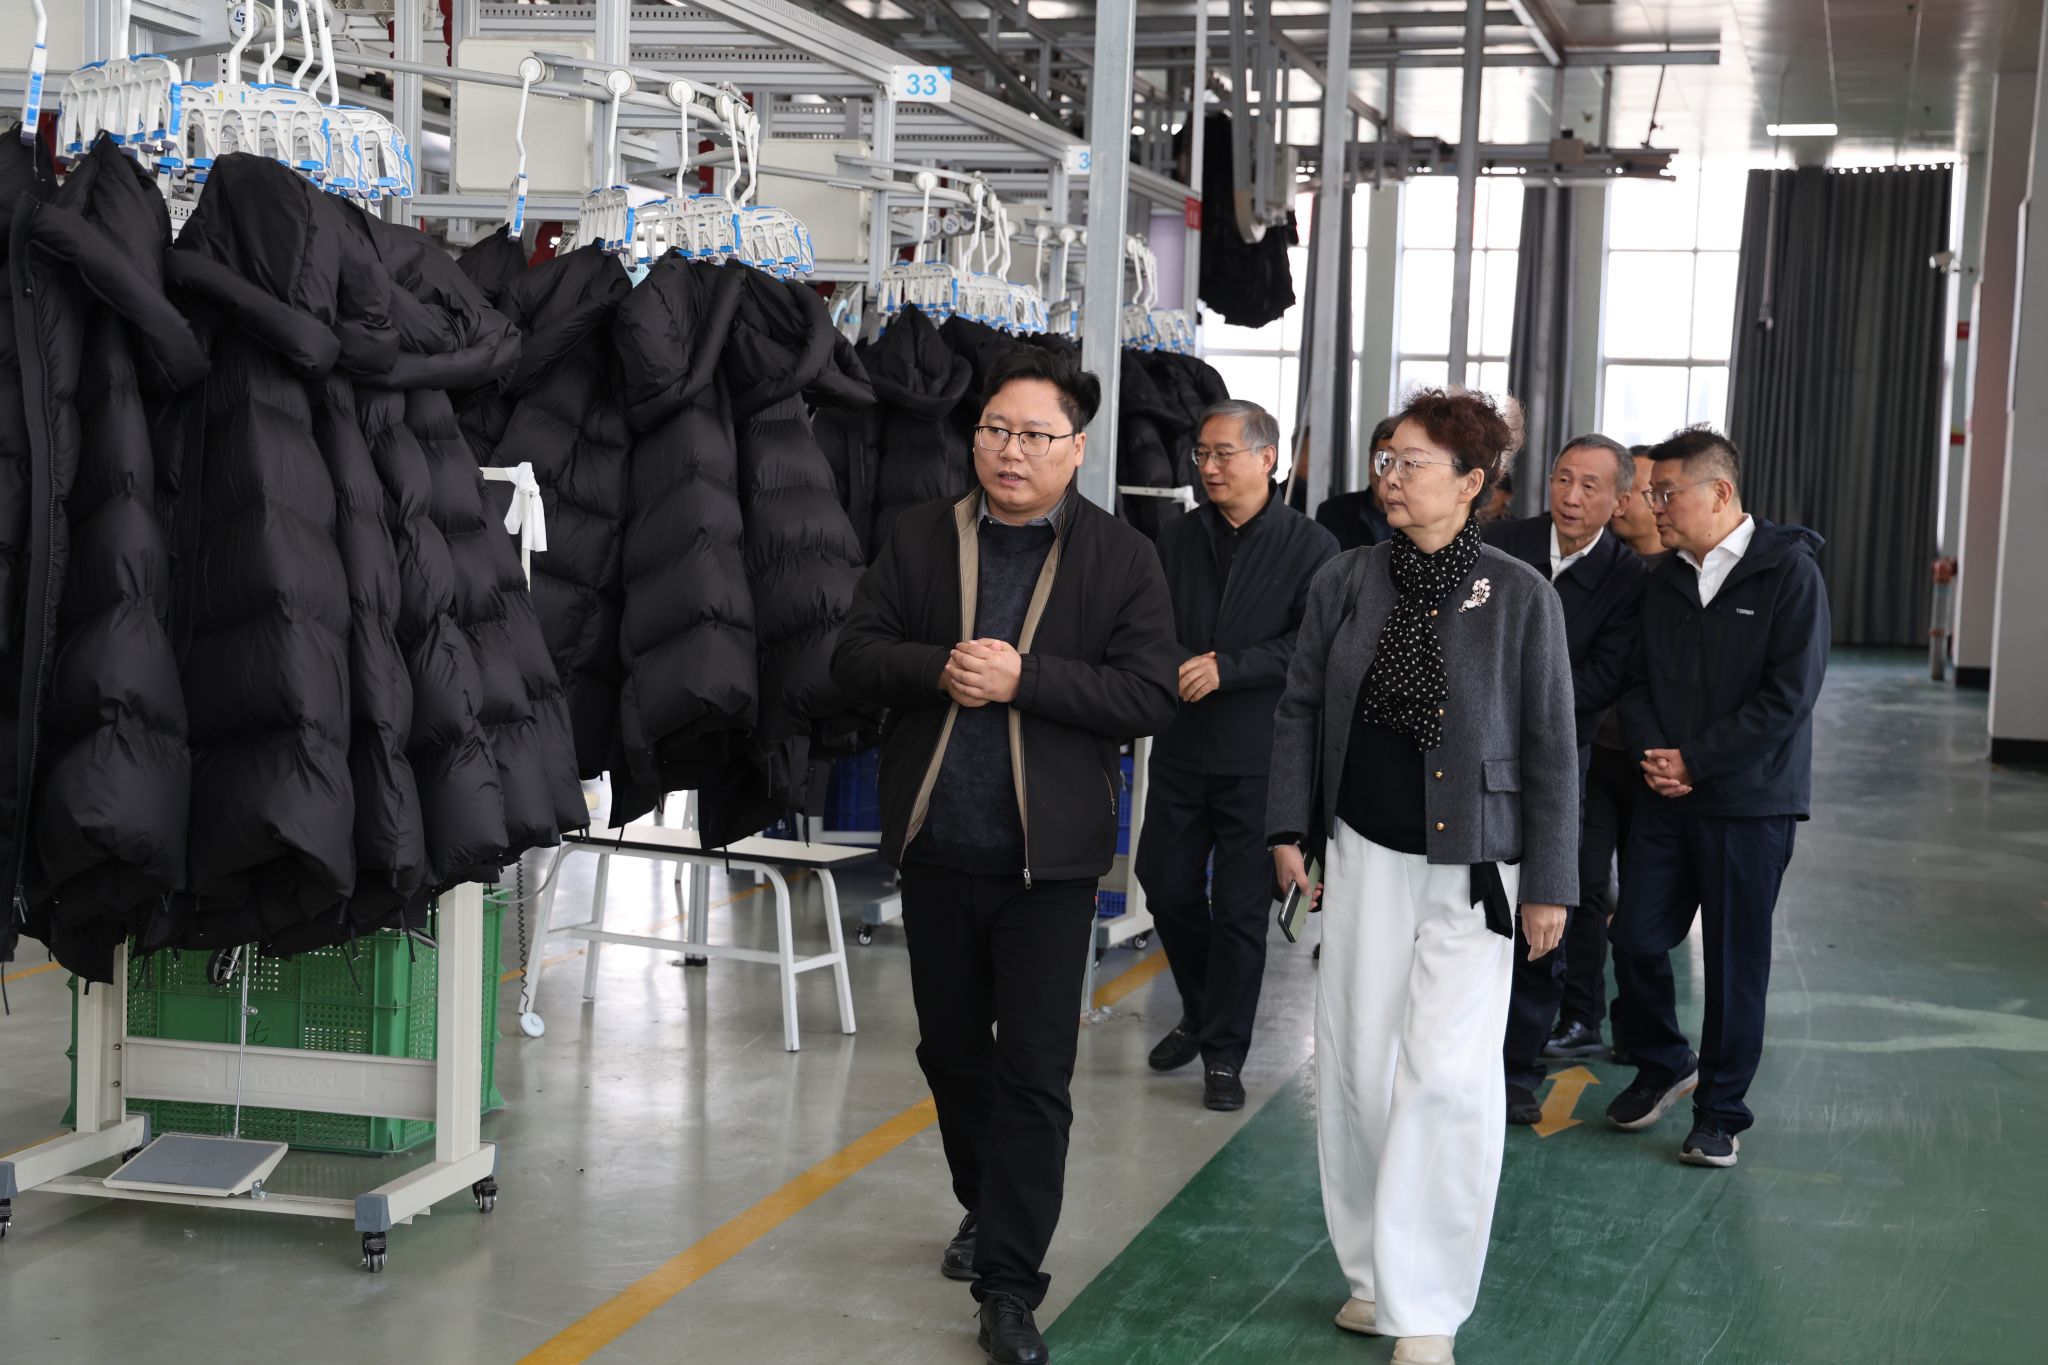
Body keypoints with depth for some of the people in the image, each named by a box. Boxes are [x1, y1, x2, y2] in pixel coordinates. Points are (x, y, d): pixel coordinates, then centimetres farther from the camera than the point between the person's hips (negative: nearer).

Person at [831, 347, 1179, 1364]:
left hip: (1047, 858, -3)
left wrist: (1022, 678, -20)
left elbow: (1149, 696, -11)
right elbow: (854, 653, 1)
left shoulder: (1122, 559, -4)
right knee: (950, 1049, 19)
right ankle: (984, 1209, 42)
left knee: (1034, 1073, -3)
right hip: (936, 848, 4)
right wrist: (939, 670, -18)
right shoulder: (922, 538, 4)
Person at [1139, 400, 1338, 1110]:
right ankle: (1199, 1015, 34)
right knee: (1167, 887, 10)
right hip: (1181, 750, 4)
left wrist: (1229, 668, -19)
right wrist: (1166, 669, -9)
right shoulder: (1180, 539, 9)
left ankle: (1224, 1053, 13)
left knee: (1241, 909, 2)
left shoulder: (1311, 547, -5)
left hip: (1259, 758, -4)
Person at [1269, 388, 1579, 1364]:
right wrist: (1289, 828, 3)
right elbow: (1300, 709, 10)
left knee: (1447, 1076, -9)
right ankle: (1374, 1273, 23)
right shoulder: (1344, 584, 2)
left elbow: (1549, 746, -3)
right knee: (1356, 1065, 7)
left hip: (1470, 866, -3)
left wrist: (1550, 882, -4)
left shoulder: (1520, 596, -6)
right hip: (1365, 853, 3)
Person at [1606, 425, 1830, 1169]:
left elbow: (1788, 696, -14)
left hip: (1749, 802, -5)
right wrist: (1650, 754, -7)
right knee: (1635, 940, 4)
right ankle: (1663, 1064, 28)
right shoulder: (1665, 581, 9)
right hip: (1664, 799, 5)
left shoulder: (1789, 573, -9)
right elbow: (1637, 681, 12)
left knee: (1735, 960, 2)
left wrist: (1695, 762, -14)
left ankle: (1720, 1110, 16)